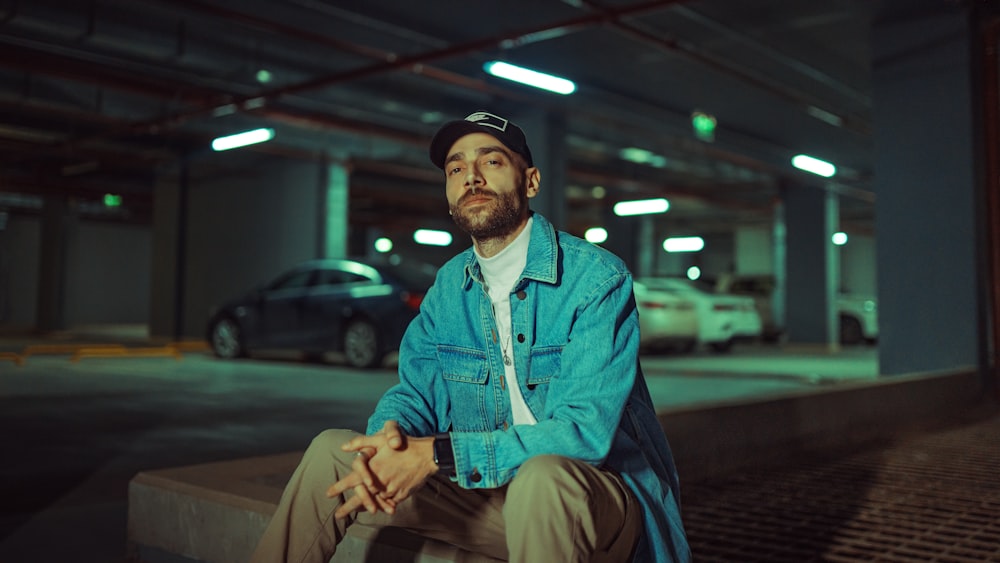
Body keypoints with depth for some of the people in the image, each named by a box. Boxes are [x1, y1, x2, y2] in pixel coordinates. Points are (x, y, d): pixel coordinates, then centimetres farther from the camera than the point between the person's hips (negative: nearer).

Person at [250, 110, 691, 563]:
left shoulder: (597, 278, -17)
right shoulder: (449, 286, 5)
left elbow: (586, 430, -26)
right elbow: (414, 393, 7)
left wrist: (437, 455, -31)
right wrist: (388, 436, -19)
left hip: (600, 489, -5)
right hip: (491, 490, 5)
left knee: (542, 477, -40)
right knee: (331, 452, -4)